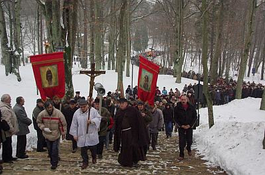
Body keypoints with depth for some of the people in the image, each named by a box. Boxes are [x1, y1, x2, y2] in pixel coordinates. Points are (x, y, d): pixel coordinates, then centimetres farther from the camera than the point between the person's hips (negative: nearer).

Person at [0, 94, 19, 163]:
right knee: (6, 145, 0)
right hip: (7, 131, -10)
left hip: (9, 131, 10)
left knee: (9, 144, 19)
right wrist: (11, 129, -19)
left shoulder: (7, 107, 12)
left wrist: (12, 129, 20)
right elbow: (7, 121, -25)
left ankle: (9, 157, 29)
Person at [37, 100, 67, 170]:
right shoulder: (42, 114, -15)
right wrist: (43, 128, -15)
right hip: (47, 135, 3)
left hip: (56, 135, -2)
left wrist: (63, 133, -2)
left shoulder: (58, 113, -20)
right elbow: (39, 122, 3)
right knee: (49, 149, 15)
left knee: (55, 150, -2)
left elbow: (63, 124, -9)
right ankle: (52, 160, 36)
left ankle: (54, 163, 11)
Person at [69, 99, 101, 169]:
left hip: (92, 134, -1)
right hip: (82, 135, 1)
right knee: (83, 150, 7)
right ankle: (85, 162, 24)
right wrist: (75, 134, 2)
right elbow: (74, 124, 2)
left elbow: (98, 118, -4)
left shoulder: (93, 110, -9)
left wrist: (92, 121, -22)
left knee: (93, 148, 10)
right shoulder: (77, 113, -4)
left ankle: (94, 157, 41)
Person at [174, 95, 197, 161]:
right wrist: (181, 125, -10)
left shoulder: (191, 107, -4)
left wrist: (190, 125, -8)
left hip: (189, 127, 1)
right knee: (181, 142, -5)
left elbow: (195, 117, 2)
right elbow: (175, 118, -1)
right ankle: (181, 155, 7)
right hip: (181, 127, -1)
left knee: (189, 140, 10)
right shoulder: (177, 108, -7)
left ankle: (189, 149, 41)